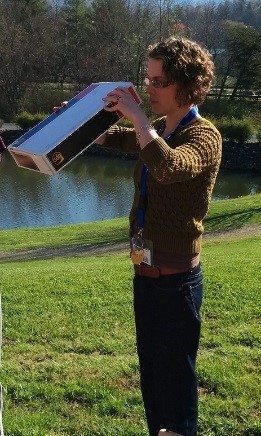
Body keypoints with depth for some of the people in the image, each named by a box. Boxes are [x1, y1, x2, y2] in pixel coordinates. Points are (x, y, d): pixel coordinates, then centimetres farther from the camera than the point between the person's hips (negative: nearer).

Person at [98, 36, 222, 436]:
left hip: (176, 279, -8)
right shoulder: (159, 130, 8)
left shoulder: (204, 136, -16)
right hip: (145, 273, 8)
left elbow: (168, 168, -39)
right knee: (150, 376, 20)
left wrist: (136, 114, -29)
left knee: (175, 380, 5)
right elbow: (111, 137, 25)